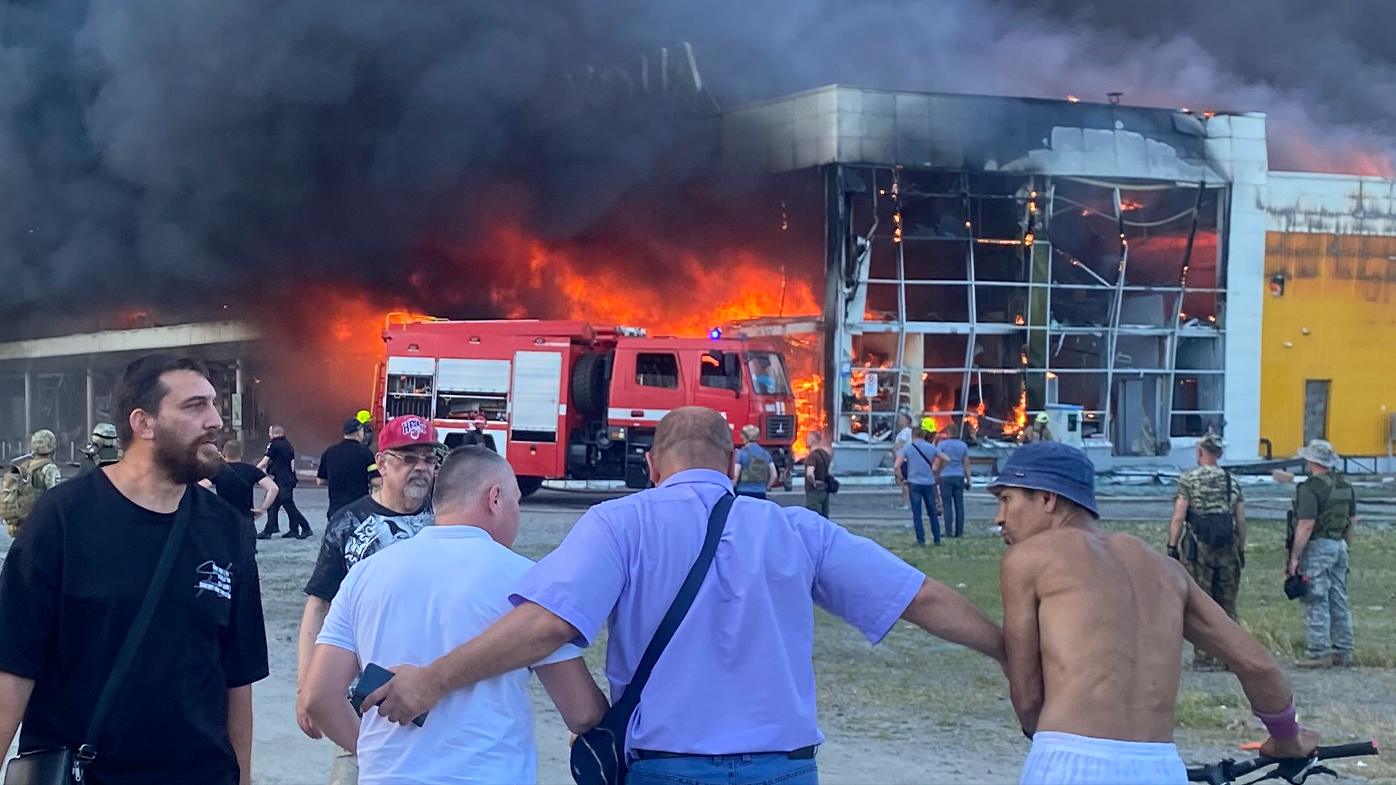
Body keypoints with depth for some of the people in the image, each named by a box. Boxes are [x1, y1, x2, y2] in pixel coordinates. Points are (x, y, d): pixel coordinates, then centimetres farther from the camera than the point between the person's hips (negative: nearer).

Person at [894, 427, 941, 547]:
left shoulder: (907, 448, -4)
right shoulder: (931, 448, 3)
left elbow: (897, 466, -13)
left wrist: (901, 477, 0)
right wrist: (936, 471, 12)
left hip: (914, 483, -2)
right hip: (929, 483, 2)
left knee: (917, 513, 2)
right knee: (932, 512, 12)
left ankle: (921, 540, -3)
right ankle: (937, 540, 13)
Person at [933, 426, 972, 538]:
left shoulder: (942, 444, -3)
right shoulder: (963, 445, 7)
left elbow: (937, 463, -5)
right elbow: (966, 464, 7)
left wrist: (936, 476, 4)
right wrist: (968, 480, 12)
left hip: (946, 477, -3)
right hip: (959, 477, 3)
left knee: (947, 505, -1)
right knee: (959, 505, 5)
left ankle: (949, 531, -6)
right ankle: (959, 531, 5)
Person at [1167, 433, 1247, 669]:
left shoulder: (1189, 479, -4)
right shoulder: (1232, 482, 9)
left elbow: (1178, 518, -8)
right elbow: (1241, 521, 8)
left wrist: (1172, 546, -3)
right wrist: (1241, 550, 16)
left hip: (1198, 548, -3)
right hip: (1227, 549, 4)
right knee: (1227, 604, 9)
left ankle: (1204, 656, -1)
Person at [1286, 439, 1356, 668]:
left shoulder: (1311, 488, -17)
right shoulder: (1346, 486, 9)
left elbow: (1306, 525, -21)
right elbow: (1352, 520, 16)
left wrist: (1294, 557, -18)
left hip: (1317, 547, -8)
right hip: (1339, 546, 8)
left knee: (1316, 603, -4)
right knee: (1339, 602, 13)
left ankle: (1320, 653, -4)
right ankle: (1343, 651, 17)